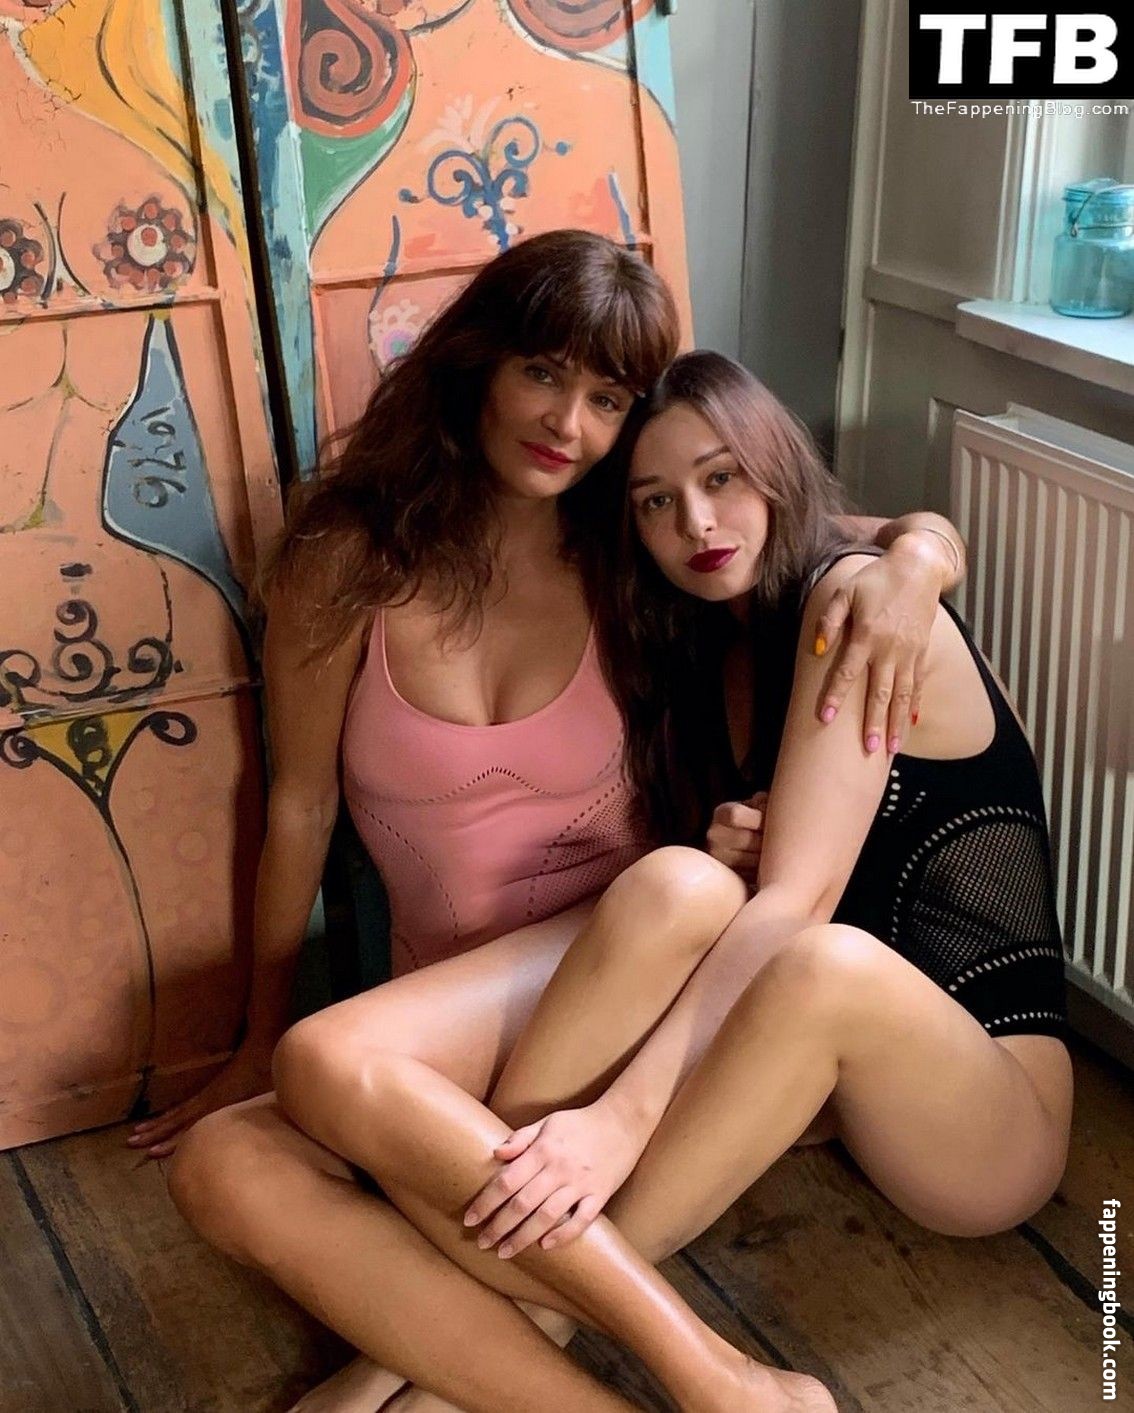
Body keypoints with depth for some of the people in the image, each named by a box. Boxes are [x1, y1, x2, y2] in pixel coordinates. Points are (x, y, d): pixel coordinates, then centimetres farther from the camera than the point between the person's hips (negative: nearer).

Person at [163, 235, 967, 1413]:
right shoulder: (349, 561, -4)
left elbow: (925, 538, 7)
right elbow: (300, 806, 4)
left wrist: (910, 562, -19)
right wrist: (260, 1040, 12)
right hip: (449, 1029, 1)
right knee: (220, 1167, -26)